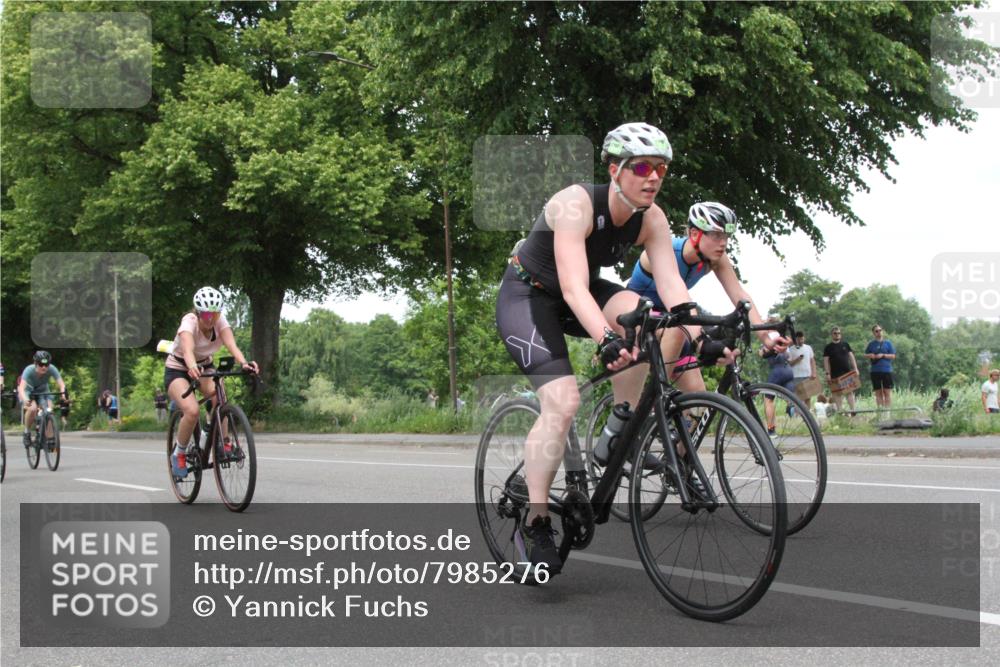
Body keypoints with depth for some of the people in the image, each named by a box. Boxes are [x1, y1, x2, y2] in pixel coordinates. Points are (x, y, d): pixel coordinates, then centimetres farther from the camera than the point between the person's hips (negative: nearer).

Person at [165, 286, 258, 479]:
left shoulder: (220, 321, -18)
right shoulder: (189, 322, -29)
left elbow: (231, 344, -34)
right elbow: (188, 349, -48)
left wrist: (244, 363, -54)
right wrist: (192, 367, -69)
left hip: (204, 366, 4)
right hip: (177, 369, -4)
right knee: (192, 410, -28)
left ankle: (222, 444, -8)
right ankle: (178, 454, -4)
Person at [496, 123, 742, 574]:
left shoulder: (651, 219, -12)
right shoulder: (577, 204, -31)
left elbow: (671, 286, -20)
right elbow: (573, 286, -42)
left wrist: (701, 339, -35)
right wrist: (606, 341, -57)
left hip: (576, 297, 6)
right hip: (527, 295, -6)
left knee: (638, 313, -26)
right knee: (563, 401, -23)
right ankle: (534, 524, -15)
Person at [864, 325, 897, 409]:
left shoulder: (888, 343, 5)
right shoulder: (871, 344, 11)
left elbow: (893, 355, 1)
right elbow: (865, 354, 17)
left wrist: (883, 355, -12)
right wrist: (869, 355, -5)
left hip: (886, 370, -2)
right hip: (875, 371, 2)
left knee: (887, 391, -4)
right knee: (878, 392, 4)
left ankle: (887, 409, -2)